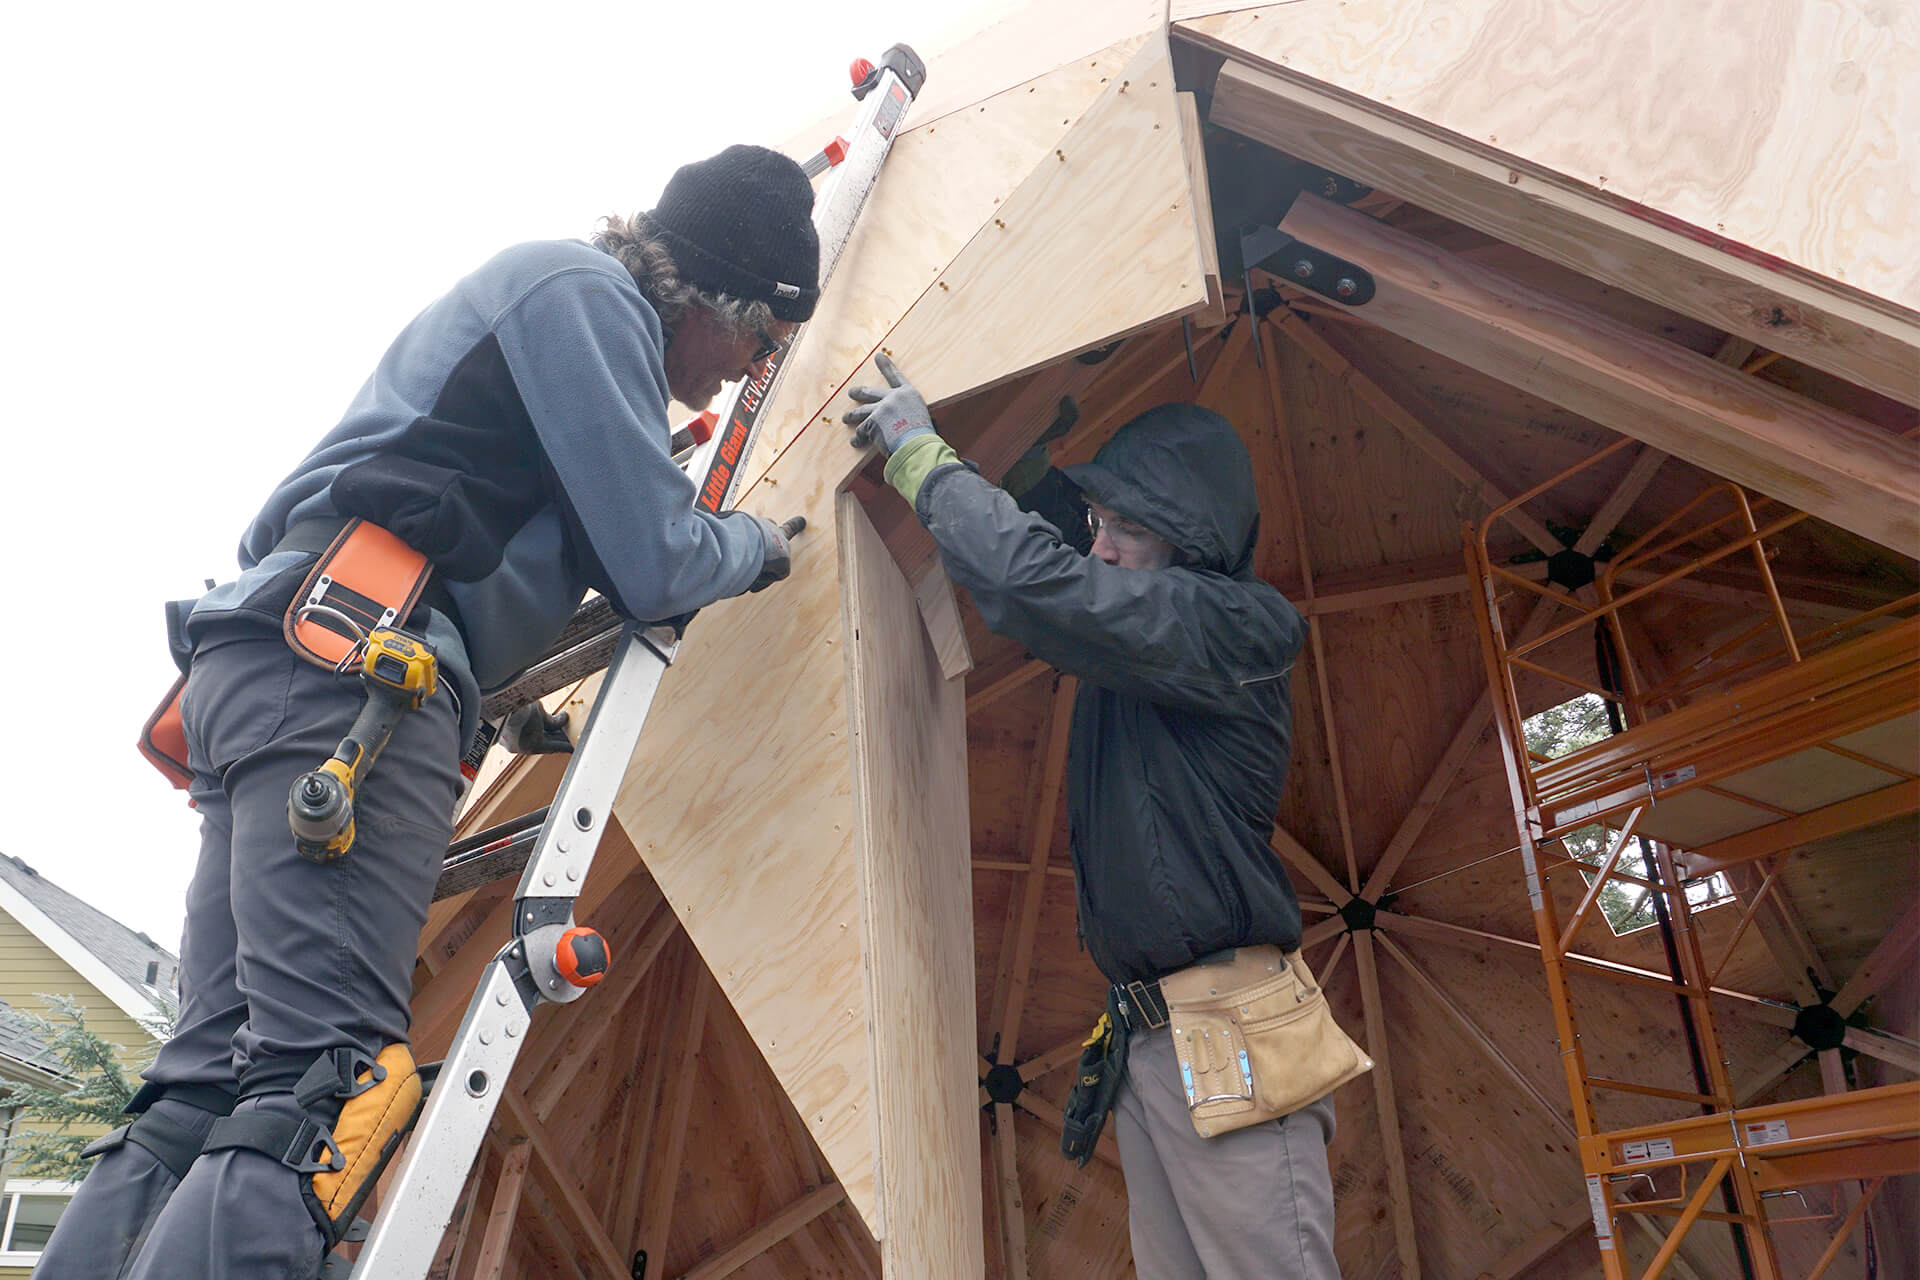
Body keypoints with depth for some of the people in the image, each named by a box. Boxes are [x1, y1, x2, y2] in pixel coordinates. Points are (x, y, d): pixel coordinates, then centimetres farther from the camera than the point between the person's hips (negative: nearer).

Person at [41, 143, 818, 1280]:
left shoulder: (543, 290, 31)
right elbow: (652, 564, -5)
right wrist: (757, 544, 14)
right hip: (350, 665, -10)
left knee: (209, 1086, 3)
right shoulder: (584, 290, 0)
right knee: (322, 1080, -20)